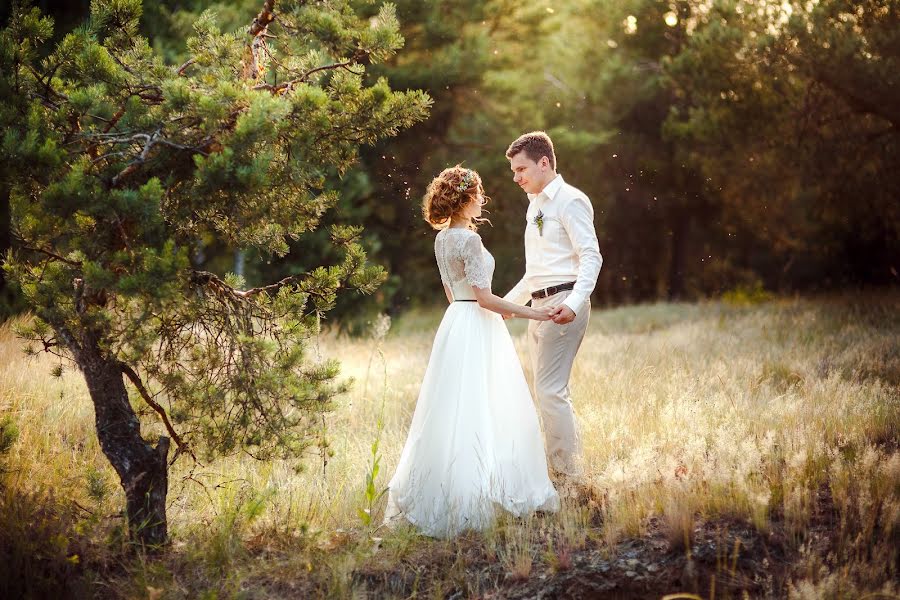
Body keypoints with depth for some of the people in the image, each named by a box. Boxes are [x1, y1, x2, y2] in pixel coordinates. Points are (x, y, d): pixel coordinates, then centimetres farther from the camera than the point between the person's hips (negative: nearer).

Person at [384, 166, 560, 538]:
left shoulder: (442, 238, 11)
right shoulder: (469, 239, -16)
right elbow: (484, 298, -18)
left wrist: (498, 309, 30)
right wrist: (529, 313, -12)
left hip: (456, 322, 9)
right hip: (476, 329, -9)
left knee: (454, 411, 12)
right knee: (477, 412, -5)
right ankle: (468, 498, -3)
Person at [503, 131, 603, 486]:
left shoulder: (570, 201, -7)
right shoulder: (535, 205, 22)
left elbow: (591, 257, -17)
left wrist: (573, 304, -29)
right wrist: (508, 302, 28)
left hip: (562, 304, -10)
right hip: (539, 307, 10)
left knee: (550, 391, -14)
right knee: (548, 393, 9)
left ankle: (571, 481, -11)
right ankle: (561, 474, 14)